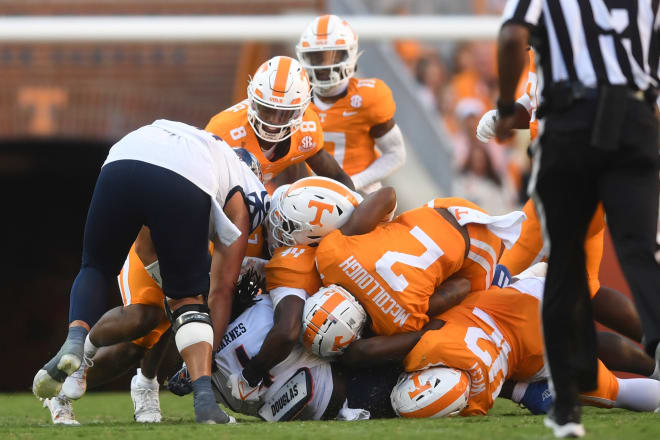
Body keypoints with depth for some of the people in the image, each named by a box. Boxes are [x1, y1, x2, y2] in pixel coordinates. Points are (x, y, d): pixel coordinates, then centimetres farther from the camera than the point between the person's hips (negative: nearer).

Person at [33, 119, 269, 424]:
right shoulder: (241, 203, 32)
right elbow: (221, 288, 30)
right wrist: (207, 354, 36)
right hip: (184, 184, -3)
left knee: (96, 268, 25)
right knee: (187, 297, 15)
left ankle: (76, 340, -3)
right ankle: (204, 396, -1)